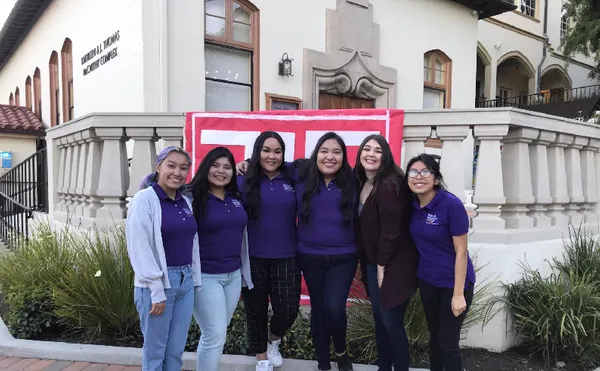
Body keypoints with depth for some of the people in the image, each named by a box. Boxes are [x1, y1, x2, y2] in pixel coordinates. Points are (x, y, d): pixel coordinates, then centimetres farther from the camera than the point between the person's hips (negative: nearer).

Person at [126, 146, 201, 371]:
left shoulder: (185, 202, 9)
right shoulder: (144, 199, -10)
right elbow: (139, 248, -15)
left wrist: (195, 280, 10)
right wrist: (156, 290, -17)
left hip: (185, 281, 6)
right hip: (157, 283, -6)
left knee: (176, 351, 14)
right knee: (155, 351, 8)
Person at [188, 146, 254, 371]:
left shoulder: (236, 198, 5)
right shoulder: (194, 198, -12)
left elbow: (243, 235, 14)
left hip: (234, 275, 5)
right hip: (206, 276, -5)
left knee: (215, 333, 17)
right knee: (215, 335, -1)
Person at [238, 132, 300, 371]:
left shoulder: (292, 181, 2)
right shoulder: (245, 182, -4)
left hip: (286, 258, 1)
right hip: (253, 258, -1)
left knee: (288, 309, 1)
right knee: (256, 309, 11)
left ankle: (273, 341, 35)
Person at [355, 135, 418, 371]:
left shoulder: (390, 185, -21)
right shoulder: (362, 183, 6)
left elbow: (391, 230, -21)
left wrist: (382, 267, -15)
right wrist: (370, 264, 8)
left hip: (393, 264, -8)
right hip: (372, 262, 8)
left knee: (391, 321, 0)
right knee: (378, 318, 16)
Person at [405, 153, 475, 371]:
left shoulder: (451, 204, -20)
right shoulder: (414, 205, -2)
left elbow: (461, 251, -17)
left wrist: (458, 294, -17)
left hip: (453, 282, -6)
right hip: (427, 281, 6)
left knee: (448, 342, 3)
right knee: (434, 335, 19)